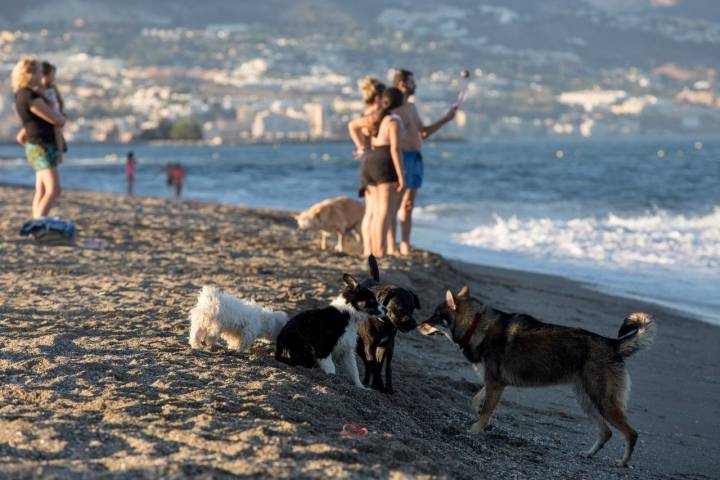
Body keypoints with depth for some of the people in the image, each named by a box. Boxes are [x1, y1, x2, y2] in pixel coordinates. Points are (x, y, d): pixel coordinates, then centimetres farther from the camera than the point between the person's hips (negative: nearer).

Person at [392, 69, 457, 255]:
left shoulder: (412, 107, 18)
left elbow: (423, 133, 27)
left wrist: (445, 119, 25)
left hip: (416, 159, 8)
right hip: (402, 159, -8)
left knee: (408, 205, 8)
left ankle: (405, 247, 11)